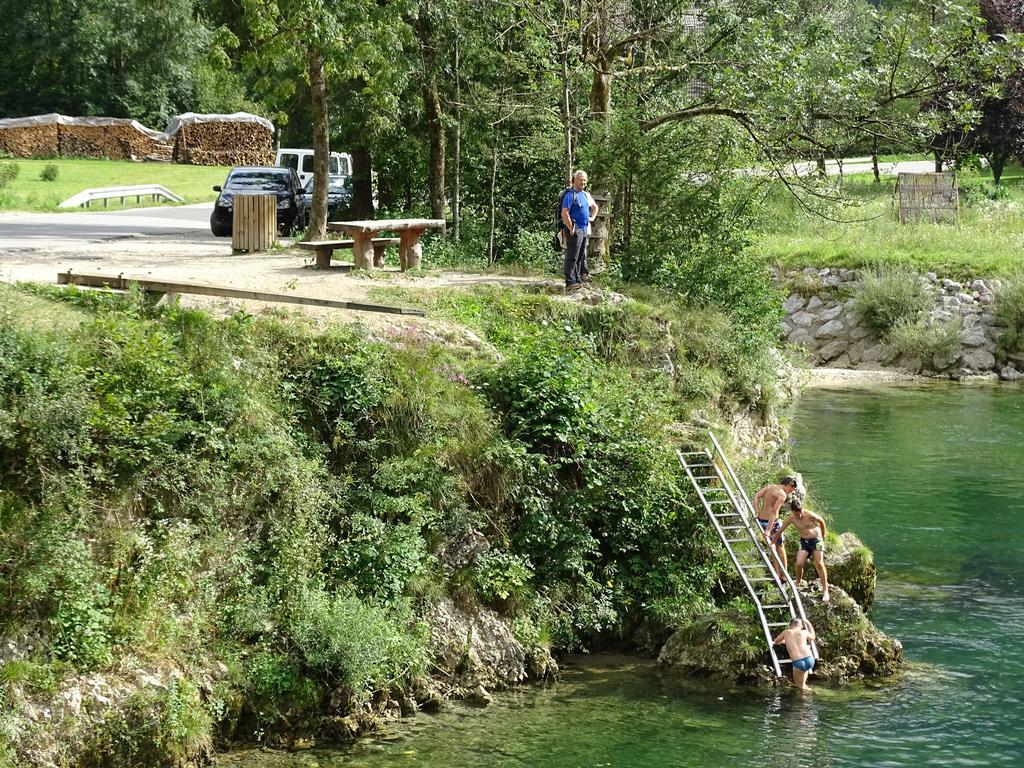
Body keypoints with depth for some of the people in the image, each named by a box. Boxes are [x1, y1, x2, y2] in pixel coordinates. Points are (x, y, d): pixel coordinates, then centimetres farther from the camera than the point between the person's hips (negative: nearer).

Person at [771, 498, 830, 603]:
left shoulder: (810, 515, -22)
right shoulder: (791, 519, -10)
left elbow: (821, 521, -3)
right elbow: (780, 531, 3)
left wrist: (823, 535, 11)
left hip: (816, 539, -3)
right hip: (804, 541, 3)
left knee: (819, 564, -13)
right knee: (799, 563, -13)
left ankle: (825, 590, -8)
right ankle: (798, 584, 14)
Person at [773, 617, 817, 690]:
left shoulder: (786, 632, 15)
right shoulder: (804, 632, 16)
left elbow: (776, 642, 35)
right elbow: (812, 637, 41)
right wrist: (808, 624, 53)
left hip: (798, 663, -2)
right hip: (809, 660, 2)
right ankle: (803, 685, 47)